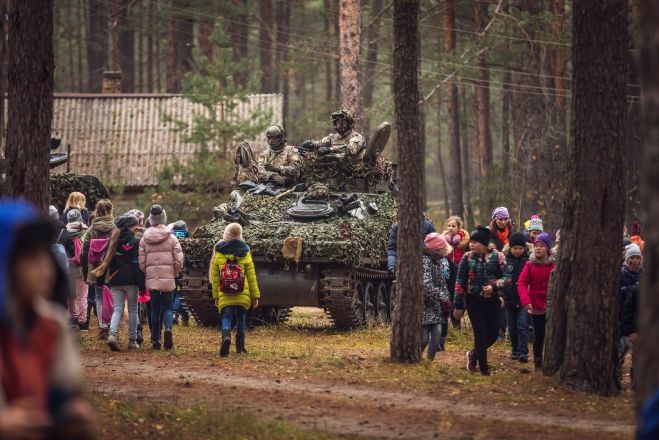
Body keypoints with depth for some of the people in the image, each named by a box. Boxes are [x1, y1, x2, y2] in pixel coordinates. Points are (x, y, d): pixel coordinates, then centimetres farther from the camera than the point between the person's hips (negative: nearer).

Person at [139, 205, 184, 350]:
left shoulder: (144, 239, 1)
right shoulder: (172, 238, -2)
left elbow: (142, 263, 1)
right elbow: (179, 261, -6)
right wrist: (174, 274, 11)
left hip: (151, 279, 1)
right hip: (168, 279, -1)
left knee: (155, 309, 10)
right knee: (167, 307, 8)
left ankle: (155, 340, 8)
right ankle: (168, 328, -21)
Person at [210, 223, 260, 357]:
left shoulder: (218, 254, 0)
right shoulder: (245, 254, -1)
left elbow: (215, 277, 2)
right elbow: (252, 277, 2)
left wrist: (215, 296, 9)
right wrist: (255, 296, 8)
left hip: (224, 296, -1)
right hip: (242, 295, 1)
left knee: (226, 318, -2)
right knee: (240, 319, 17)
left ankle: (226, 336, -31)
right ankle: (240, 346, 23)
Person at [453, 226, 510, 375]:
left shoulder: (497, 257, -5)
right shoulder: (467, 258, -4)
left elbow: (507, 277, -3)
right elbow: (460, 282, -1)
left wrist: (494, 286, -22)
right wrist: (458, 306, -2)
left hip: (492, 301, 1)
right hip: (474, 301, -1)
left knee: (493, 334, 5)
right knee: (480, 334, -4)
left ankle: (474, 354, 32)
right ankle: (484, 368, 7)